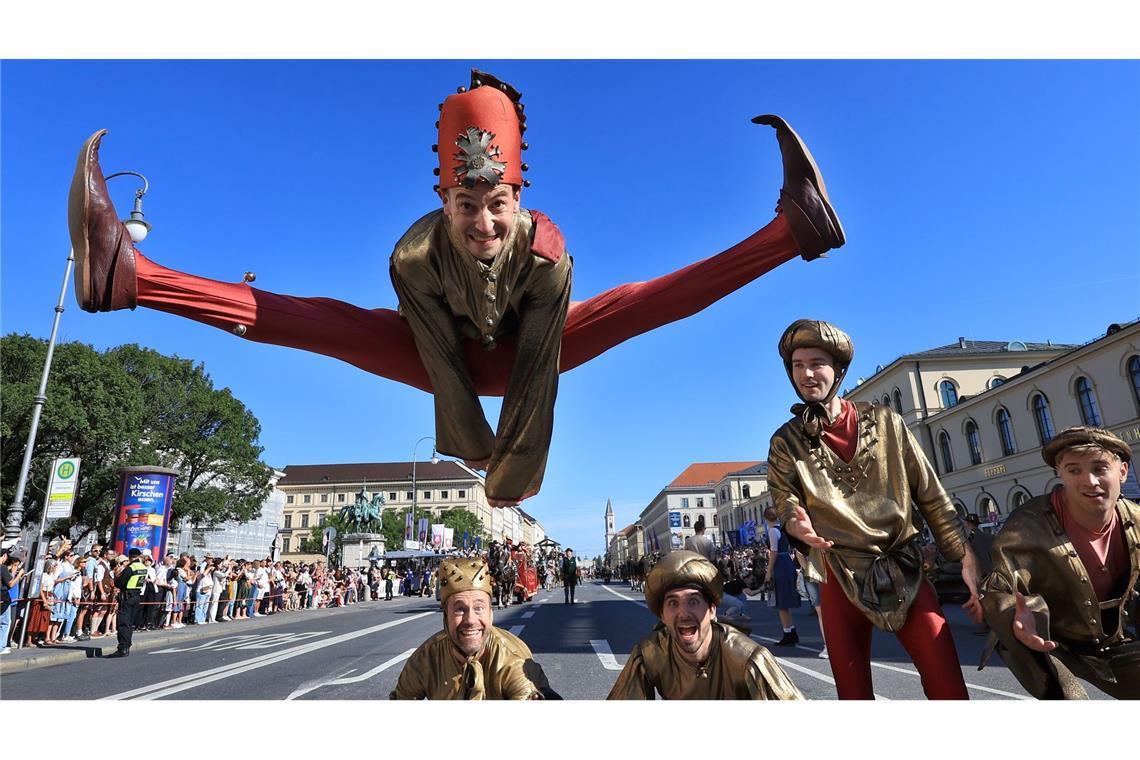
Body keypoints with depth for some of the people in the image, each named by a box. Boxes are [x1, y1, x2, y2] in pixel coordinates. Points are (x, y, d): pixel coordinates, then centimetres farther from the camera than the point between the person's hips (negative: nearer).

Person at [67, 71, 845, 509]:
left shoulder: (548, 253, -32)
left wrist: (513, 476, -31)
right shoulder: (416, 255, -31)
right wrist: (476, 460, -33)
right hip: (446, 359, 0)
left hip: (522, 357, 1)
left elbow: (538, 372, -32)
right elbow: (442, 367, -31)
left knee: (634, 305, -19)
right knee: (329, 323, -22)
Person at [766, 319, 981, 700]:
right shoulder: (786, 442, 2)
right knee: (853, 691, 8)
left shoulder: (884, 421, 1)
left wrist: (966, 559, -1)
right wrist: (798, 525, -25)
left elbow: (931, 494, 3)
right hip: (842, 579, 0)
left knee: (950, 689, -6)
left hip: (905, 570, 0)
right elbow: (785, 502, -2)